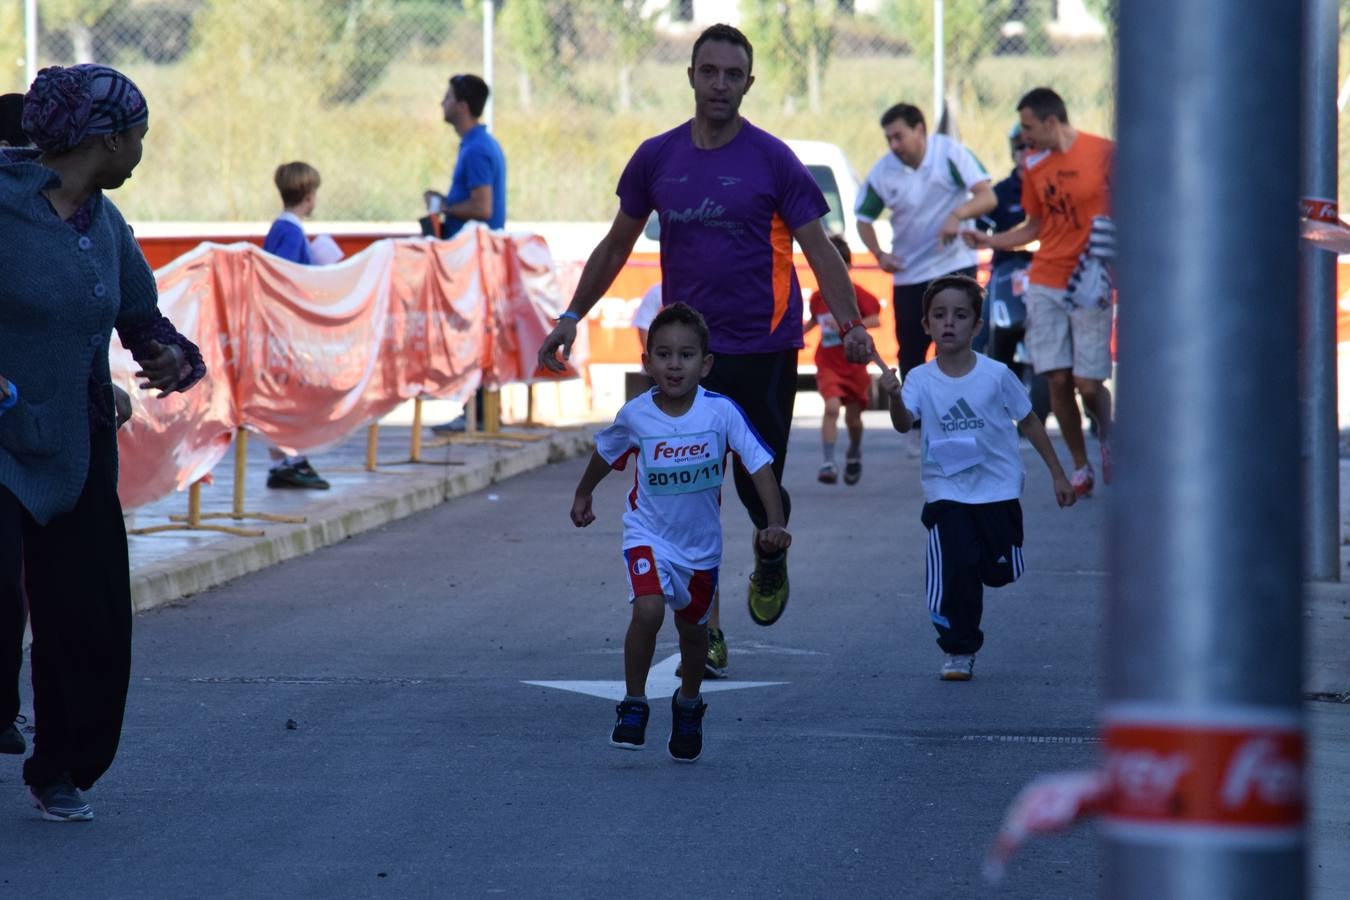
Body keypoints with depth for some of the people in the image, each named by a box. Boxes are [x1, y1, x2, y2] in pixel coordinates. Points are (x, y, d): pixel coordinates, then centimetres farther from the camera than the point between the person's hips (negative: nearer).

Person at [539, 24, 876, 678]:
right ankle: (705, 632, 1)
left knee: (759, 486, 2)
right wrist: (571, 318, 14)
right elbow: (616, 245, 16)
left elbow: (819, 250, -7)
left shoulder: (772, 160, -5)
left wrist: (851, 323, -21)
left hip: (764, 349, -2)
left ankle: (771, 560, 37)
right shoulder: (657, 158, 4)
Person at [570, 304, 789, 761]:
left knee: (693, 628, 17)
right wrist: (583, 494, 21)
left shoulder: (722, 412, -21)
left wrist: (775, 523, -30)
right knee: (648, 608, -25)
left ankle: (688, 706, 45)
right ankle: (633, 705, -8)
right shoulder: (635, 415, -16)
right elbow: (605, 453, 6)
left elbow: (759, 465, -18)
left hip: (701, 542, 1)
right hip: (648, 533, -1)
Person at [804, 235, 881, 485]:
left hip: (855, 365, -1)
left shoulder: (856, 293, -11)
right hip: (828, 365, 1)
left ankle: (854, 454, 42)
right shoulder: (817, 298, 1)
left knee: (853, 417, 11)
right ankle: (828, 463, -21)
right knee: (832, 406, -22)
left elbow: (875, 319, -19)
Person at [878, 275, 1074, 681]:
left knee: (1000, 572, 7)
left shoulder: (996, 375, -9)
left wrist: (1057, 474, 6)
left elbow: (1029, 422, 2)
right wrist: (894, 398, -47)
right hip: (946, 492, -1)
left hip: (998, 489, 1)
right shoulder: (921, 379, -8)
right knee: (955, 570, -14)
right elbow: (904, 423, -24)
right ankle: (958, 651, 3)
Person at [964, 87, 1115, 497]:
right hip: (1045, 282, 4)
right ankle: (1080, 468, 12)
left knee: (1088, 383, -7)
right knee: (1057, 380, -2)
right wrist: (989, 241, 9)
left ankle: (1106, 434, 25)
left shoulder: (1103, 153, -7)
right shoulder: (1035, 166, 9)